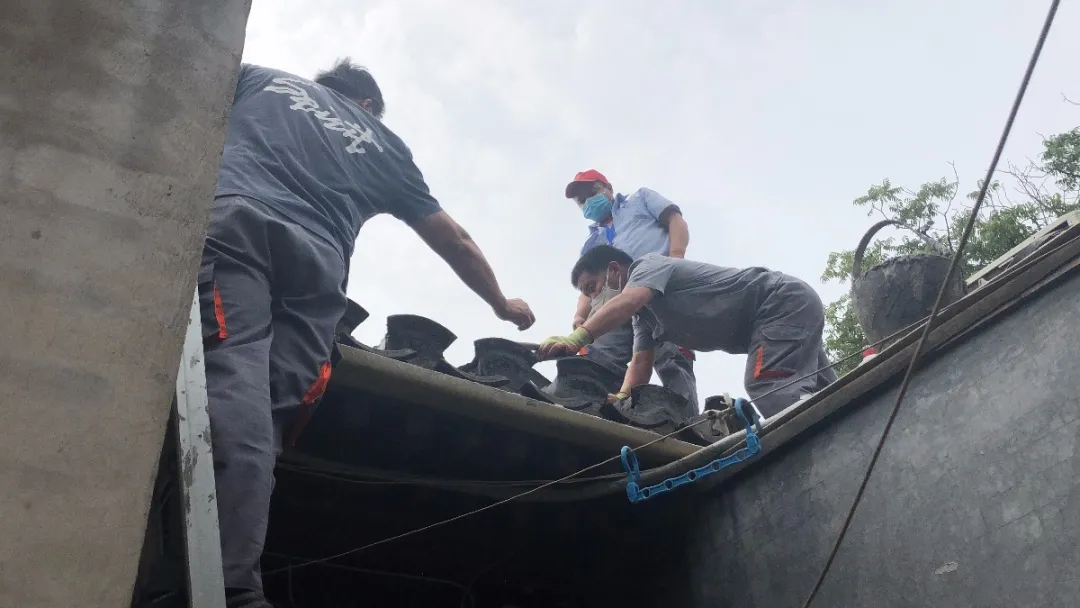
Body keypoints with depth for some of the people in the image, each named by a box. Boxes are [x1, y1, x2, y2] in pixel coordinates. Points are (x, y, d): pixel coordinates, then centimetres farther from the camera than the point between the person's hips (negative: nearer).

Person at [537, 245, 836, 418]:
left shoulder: (649, 265, -13)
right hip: (773, 317, 10)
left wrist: (576, 338, -48)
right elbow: (640, 362, 7)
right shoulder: (645, 315, 16)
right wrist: (621, 398, -13)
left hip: (786, 302, -10)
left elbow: (626, 302, -34)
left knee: (774, 391, -28)